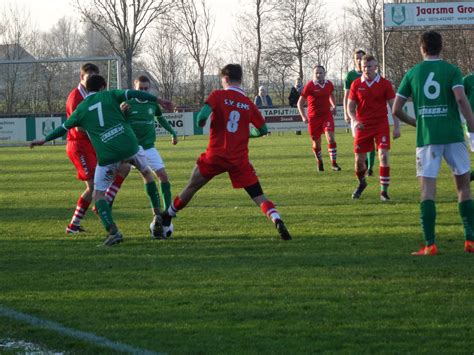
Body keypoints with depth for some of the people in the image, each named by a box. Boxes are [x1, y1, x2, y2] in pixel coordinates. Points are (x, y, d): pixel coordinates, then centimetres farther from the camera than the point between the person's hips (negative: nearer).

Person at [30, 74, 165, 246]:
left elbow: (64, 128, 21)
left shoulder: (81, 109, 12)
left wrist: (44, 140, 36)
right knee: (147, 173, 29)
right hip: (129, 146, 1)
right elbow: (133, 94, -4)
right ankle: (157, 215, 24)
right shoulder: (110, 95, 9)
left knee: (98, 194, 10)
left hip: (107, 155, -1)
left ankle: (113, 232, -8)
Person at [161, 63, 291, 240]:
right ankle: (277, 221, -22)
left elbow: (202, 116, -17)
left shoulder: (218, 95, -4)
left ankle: (166, 219, 27)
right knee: (258, 195, 0)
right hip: (240, 159, 1)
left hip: (215, 155, -1)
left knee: (191, 188, 16)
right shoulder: (248, 104, 6)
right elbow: (262, 130, 11)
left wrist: (200, 122, 6)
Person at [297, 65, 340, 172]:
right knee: (316, 143, 8)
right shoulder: (309, 86, -11)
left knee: (331, 138, -15)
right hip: (313, 117, -2)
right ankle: (319, 162, 32)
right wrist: (304, 116, -16)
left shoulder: (329, 84, 1)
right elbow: (300, 103, -6)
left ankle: (333, 163, -11)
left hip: (327, 115, 2)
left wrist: (333, 106, 11)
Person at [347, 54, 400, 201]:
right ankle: (361, 183, 34)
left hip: (381, 125, -2)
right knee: (359, 159, 5)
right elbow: (350, 106, 6)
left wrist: (396, 127, -4)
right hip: (363, 126, 2)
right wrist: (354, 120, -13)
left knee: (383, 156, -15)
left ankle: (384, 190, -9)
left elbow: (393, 106, 1)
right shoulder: (356, 84, 1)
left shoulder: (384, 83, -3)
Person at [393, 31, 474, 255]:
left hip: (426, 137, 0)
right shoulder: (451, 70, 2)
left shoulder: (412, 73, 7)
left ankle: (430, 244, -10)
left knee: (427, 190, -1)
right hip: (453, 135, 0)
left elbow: (396, 109, 7)